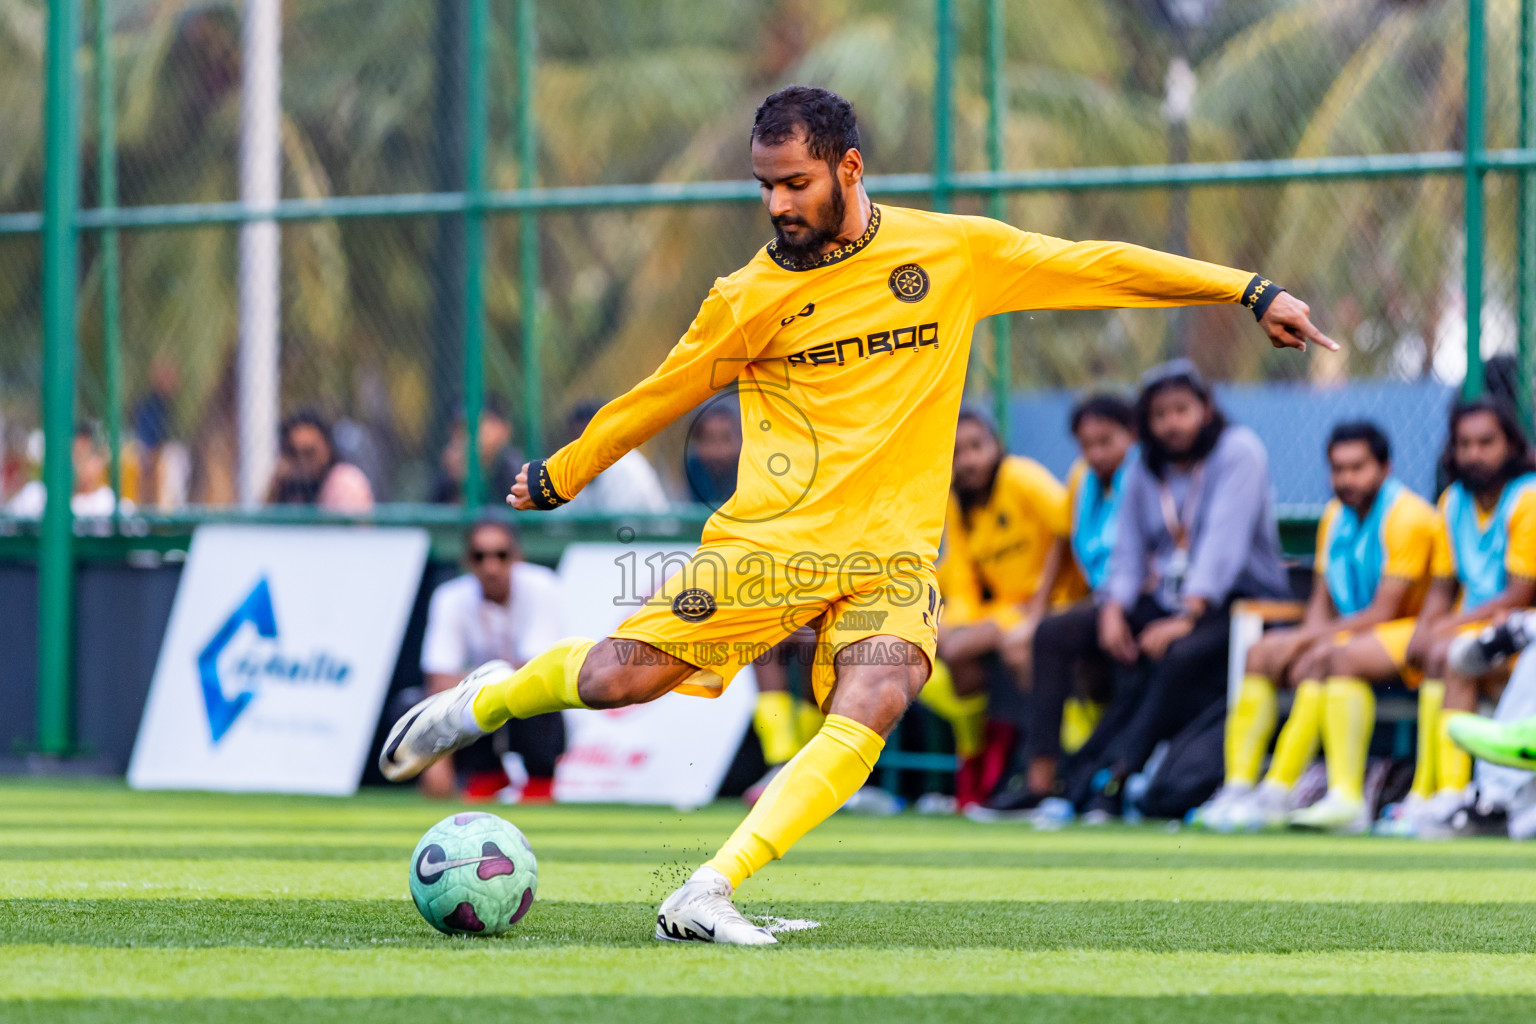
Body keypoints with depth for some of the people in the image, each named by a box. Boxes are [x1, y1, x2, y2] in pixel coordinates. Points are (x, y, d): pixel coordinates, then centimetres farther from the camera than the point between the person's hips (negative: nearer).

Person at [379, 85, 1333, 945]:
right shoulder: (753, 296, -1)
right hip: (769, 542, -1)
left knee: (872, 705, -26)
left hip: (891, 553, 1)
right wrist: (557, 476, 19)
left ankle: (708, 894, -28)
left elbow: (1099, 265, 5)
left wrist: (1252, 290, 4)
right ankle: (489, 699, 26)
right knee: (616, 680, -7)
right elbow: (661, 395, 12)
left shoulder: (955, 252, 2)